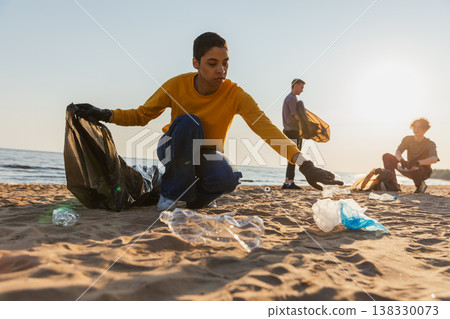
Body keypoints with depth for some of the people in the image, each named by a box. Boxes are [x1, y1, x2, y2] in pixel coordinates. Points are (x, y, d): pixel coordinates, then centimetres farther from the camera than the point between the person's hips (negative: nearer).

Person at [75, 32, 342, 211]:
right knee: (188, 121, -33)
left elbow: (265, 127, -35)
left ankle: (196, 196, 4)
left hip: (208, 156, 0)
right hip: (175, 151, 1)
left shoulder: (235, 95, -22)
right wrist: (106, 115, -24)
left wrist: (303, 163, -46)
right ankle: (172, 191, -14)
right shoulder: (177, 86, -19)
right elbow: (142, 115, -7)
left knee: (227, 180, -34)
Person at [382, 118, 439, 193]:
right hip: (410, 169, 4)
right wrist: (402, 160, -41)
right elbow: (397, 152, -17)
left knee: (413, 168, -41)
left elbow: (434, 159, -31)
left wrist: (417, 162, -47)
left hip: (424, 171, -4)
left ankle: (420, 185, -9)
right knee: (387, 157, -12)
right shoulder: (408, 139, -2)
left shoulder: (430, 144, -13)